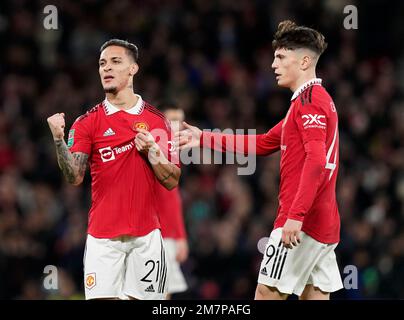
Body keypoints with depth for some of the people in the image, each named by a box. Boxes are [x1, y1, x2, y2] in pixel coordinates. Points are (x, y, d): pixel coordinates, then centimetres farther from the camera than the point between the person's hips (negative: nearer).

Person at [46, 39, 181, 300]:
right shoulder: (88, 122, 3)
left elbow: (172, 181, 6)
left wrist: (152, 151, -11)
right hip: (103, 237, -1)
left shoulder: (156, 120, 6)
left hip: (146, 236, 1)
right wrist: (59, 140, -23)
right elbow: (75, 178, -9)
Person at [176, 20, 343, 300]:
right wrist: (206, 139, 23)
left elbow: (316, 161, -23)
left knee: (267, 292, -6)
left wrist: (296, 215, -28)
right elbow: (264, 144, 25)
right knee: (314, 294, 6)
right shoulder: (318, 98, 20)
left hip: (302, 224, -9)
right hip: (324, 225, 9)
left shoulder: (309, 99, -11)